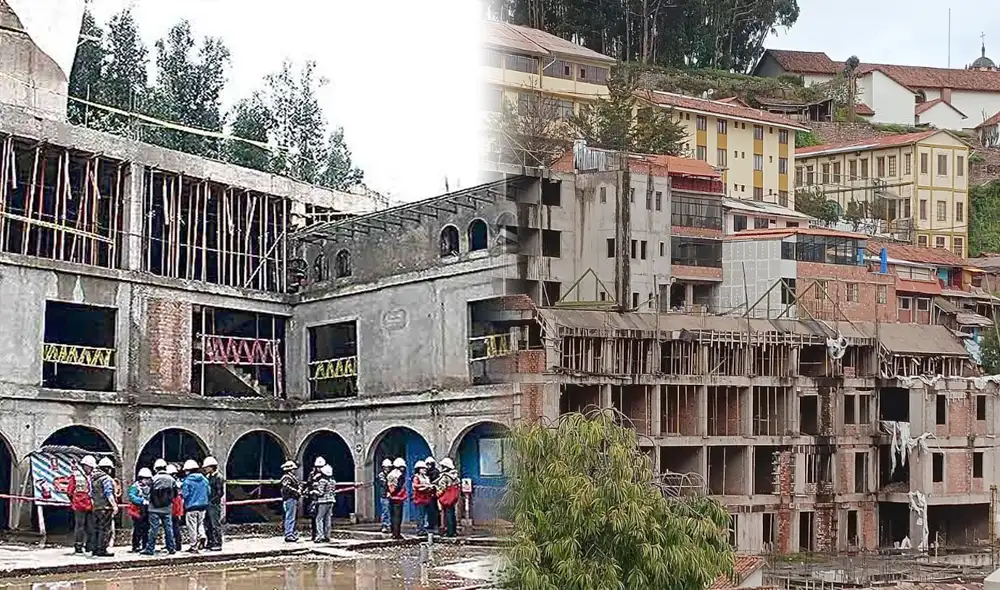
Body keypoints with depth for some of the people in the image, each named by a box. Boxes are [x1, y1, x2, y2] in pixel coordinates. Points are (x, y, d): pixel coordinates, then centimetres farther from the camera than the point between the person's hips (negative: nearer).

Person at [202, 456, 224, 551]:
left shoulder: (218, 477, -11)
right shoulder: (208, 476, 15)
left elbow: (220, 492, -15)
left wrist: (212, 501, -16)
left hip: (215, 504, -9)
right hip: (208, 504, 9)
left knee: (216, 525, -5)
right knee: (207, 524, 12)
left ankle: (218, 544, 0)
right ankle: (210, 542, 20)